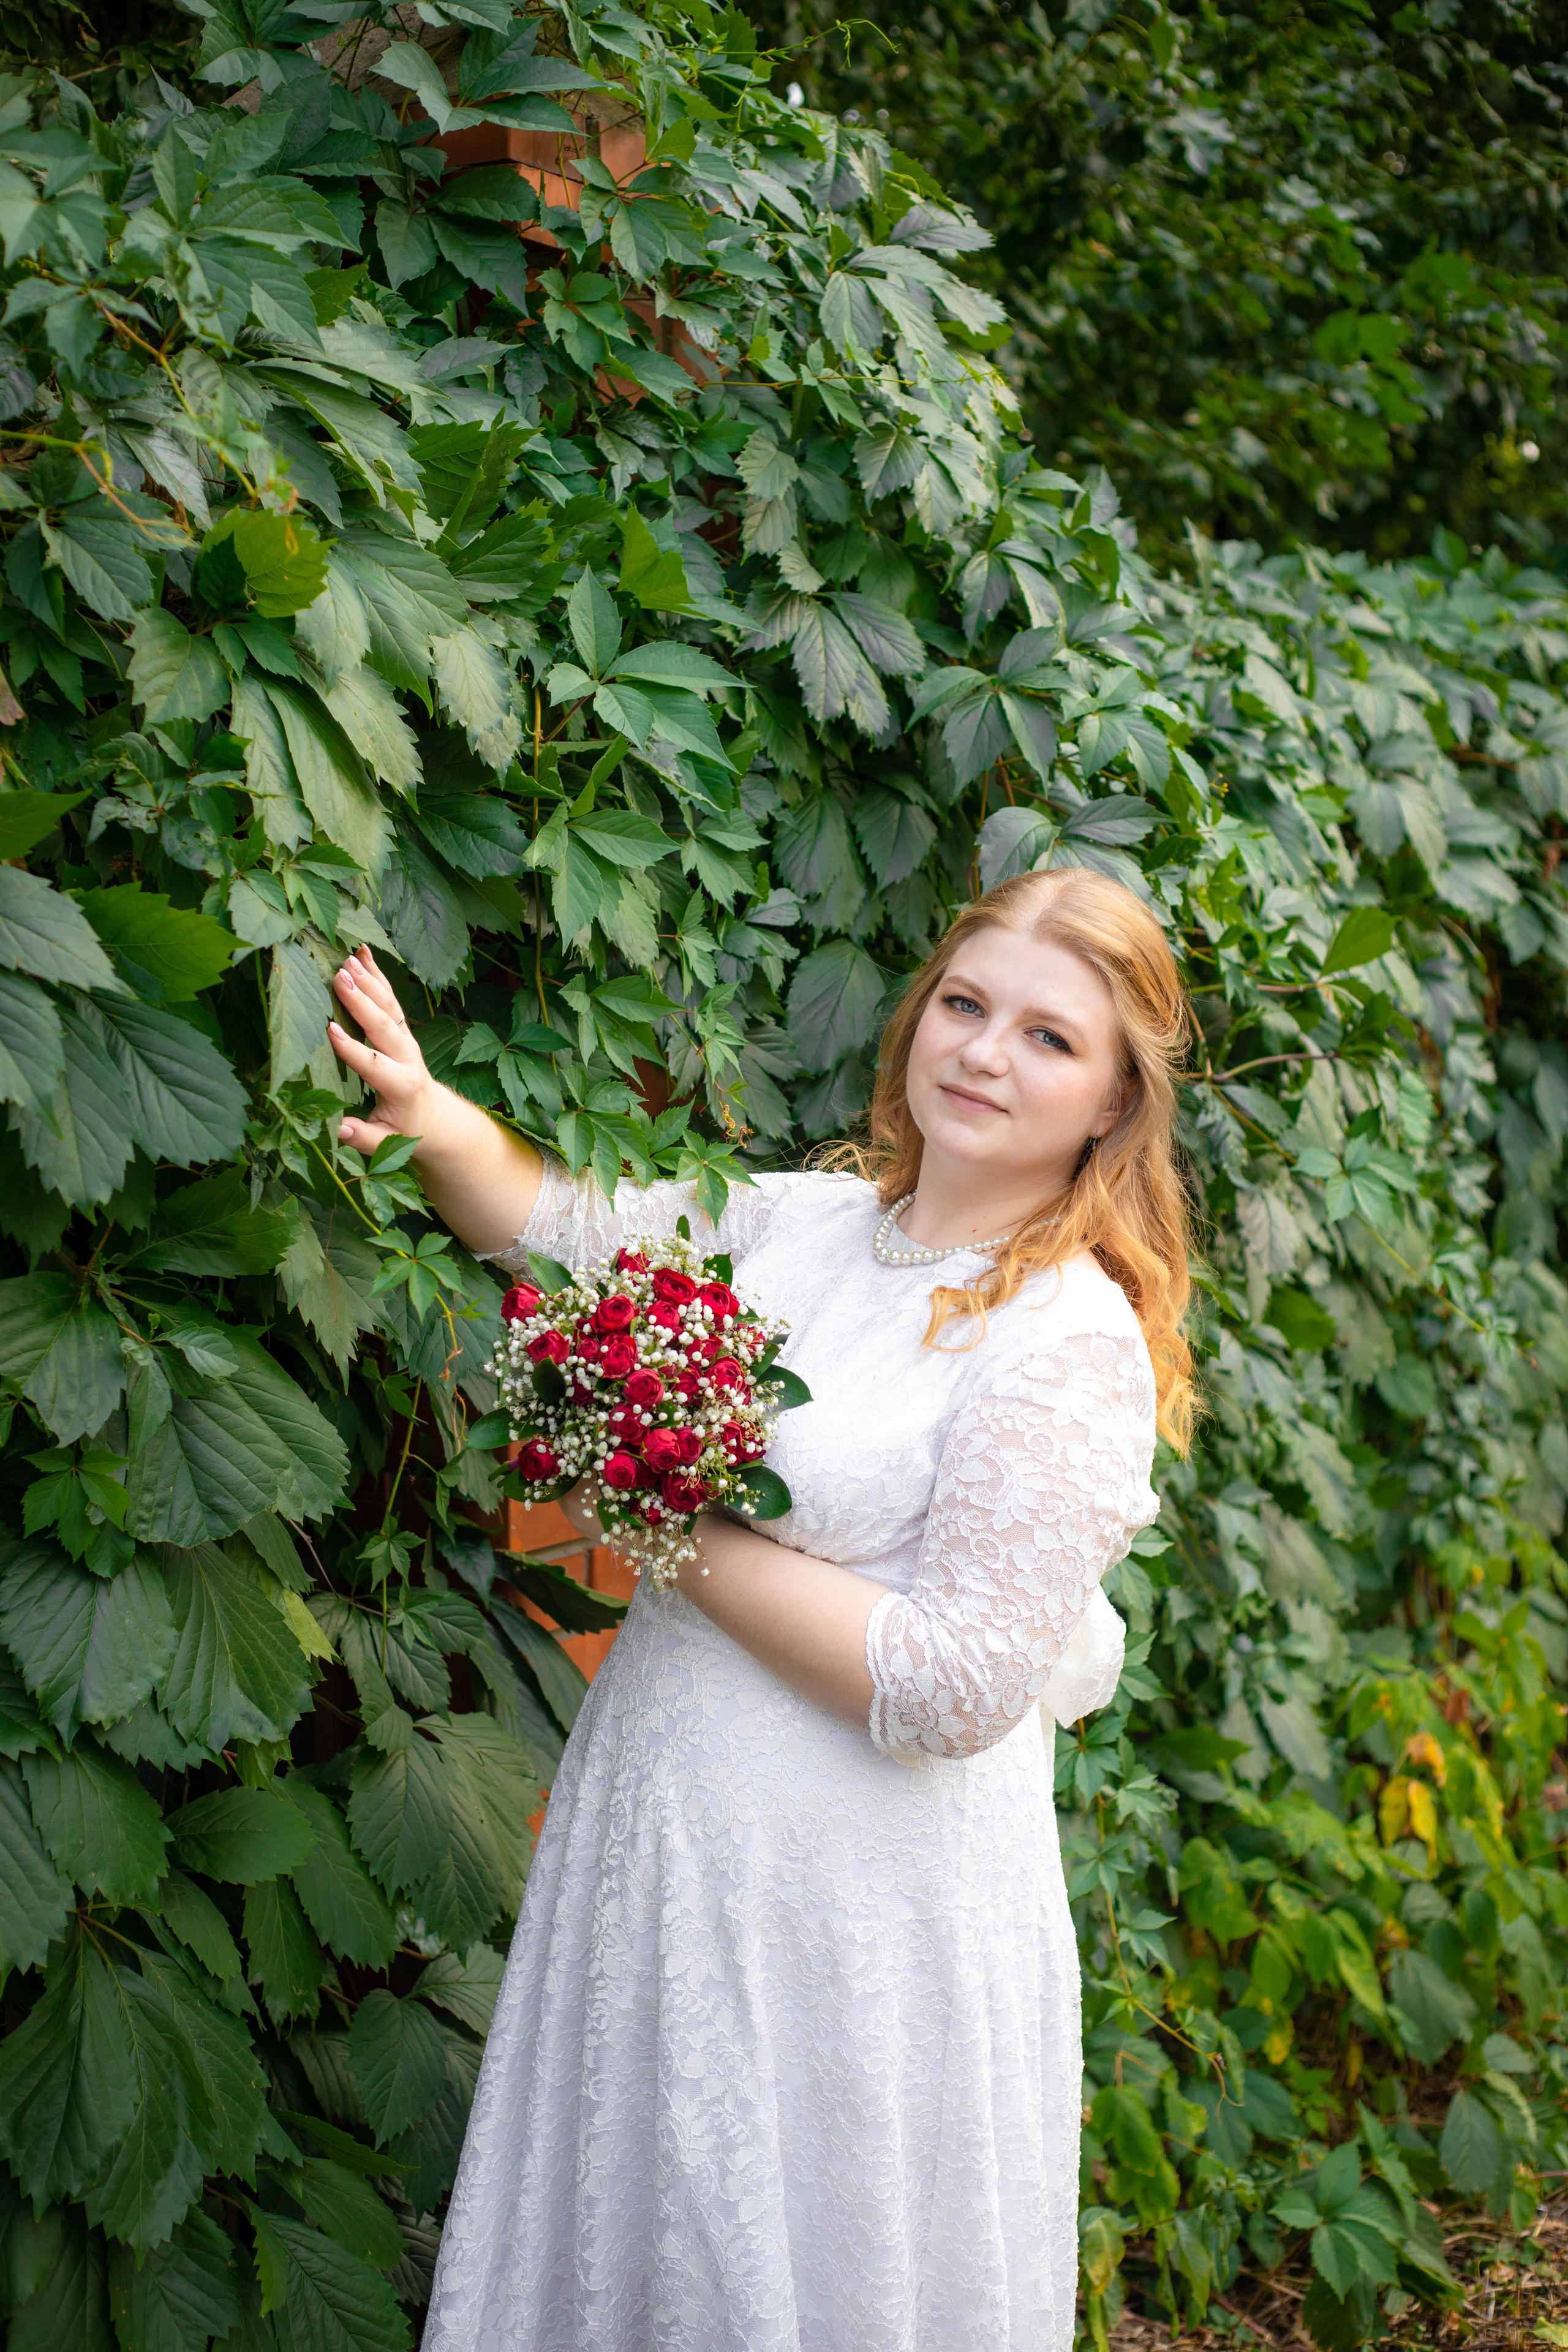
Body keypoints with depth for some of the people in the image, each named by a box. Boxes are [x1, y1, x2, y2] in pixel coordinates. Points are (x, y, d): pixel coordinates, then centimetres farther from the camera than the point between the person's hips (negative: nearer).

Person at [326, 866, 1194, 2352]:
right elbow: (558, 1226, 13)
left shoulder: (1072, 1342, -17)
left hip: (866, 1902, -7)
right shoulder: (798, 1221, 4)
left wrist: (683, 1539, -17)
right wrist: (432, 1117, -8)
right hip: (658, 1837, 7)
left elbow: (956, 1689, -23)